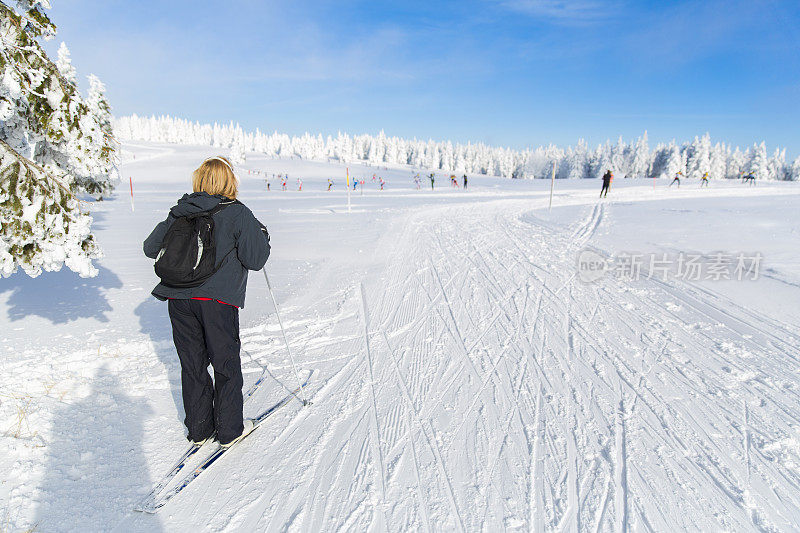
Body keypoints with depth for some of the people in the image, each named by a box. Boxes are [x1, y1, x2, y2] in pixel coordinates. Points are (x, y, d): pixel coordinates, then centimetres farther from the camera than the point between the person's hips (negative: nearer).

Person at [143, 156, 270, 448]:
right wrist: (262, 236, 12)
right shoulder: (237, 213, -4)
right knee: (226, 365, 9)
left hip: (178, 299, 5)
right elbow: (255, 260, -6)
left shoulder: (180, 212, 9)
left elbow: (151, 248, 17)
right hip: (217, 299, -4)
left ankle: (198, 429, 27)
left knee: (192, 364, 15)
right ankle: (229, 429, 19)